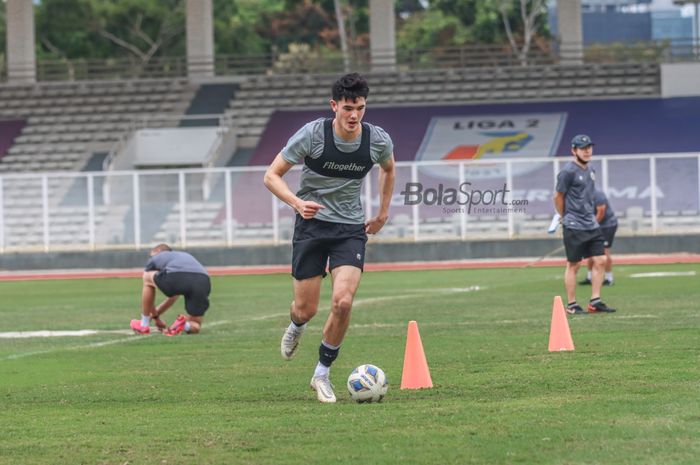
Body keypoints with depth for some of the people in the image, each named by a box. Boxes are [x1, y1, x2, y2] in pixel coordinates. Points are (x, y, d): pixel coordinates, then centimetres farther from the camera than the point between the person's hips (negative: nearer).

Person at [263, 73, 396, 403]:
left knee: (343, 301, -18)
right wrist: (297, 203, -26)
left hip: (351, 228, 1)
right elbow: (271, 176, -10)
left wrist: (383, 213, 19)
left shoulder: (378, 140, -7)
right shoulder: (312, 134, -16)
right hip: (312, 223, -1)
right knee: (306, 308, -1)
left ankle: (322, 374, 1)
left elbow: (388, 168, 19)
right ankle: (296, 327, 40)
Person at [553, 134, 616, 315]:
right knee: (573, 265, -1)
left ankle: (595, 301, 7)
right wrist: (567, 219, 3)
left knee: (600, 261, 2)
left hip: (592, 225, 8)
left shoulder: (590, 171, 13)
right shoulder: (568, 172, -12)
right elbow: (558, 197, -6)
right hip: (574, 227, -8)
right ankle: (571, 305, 6)